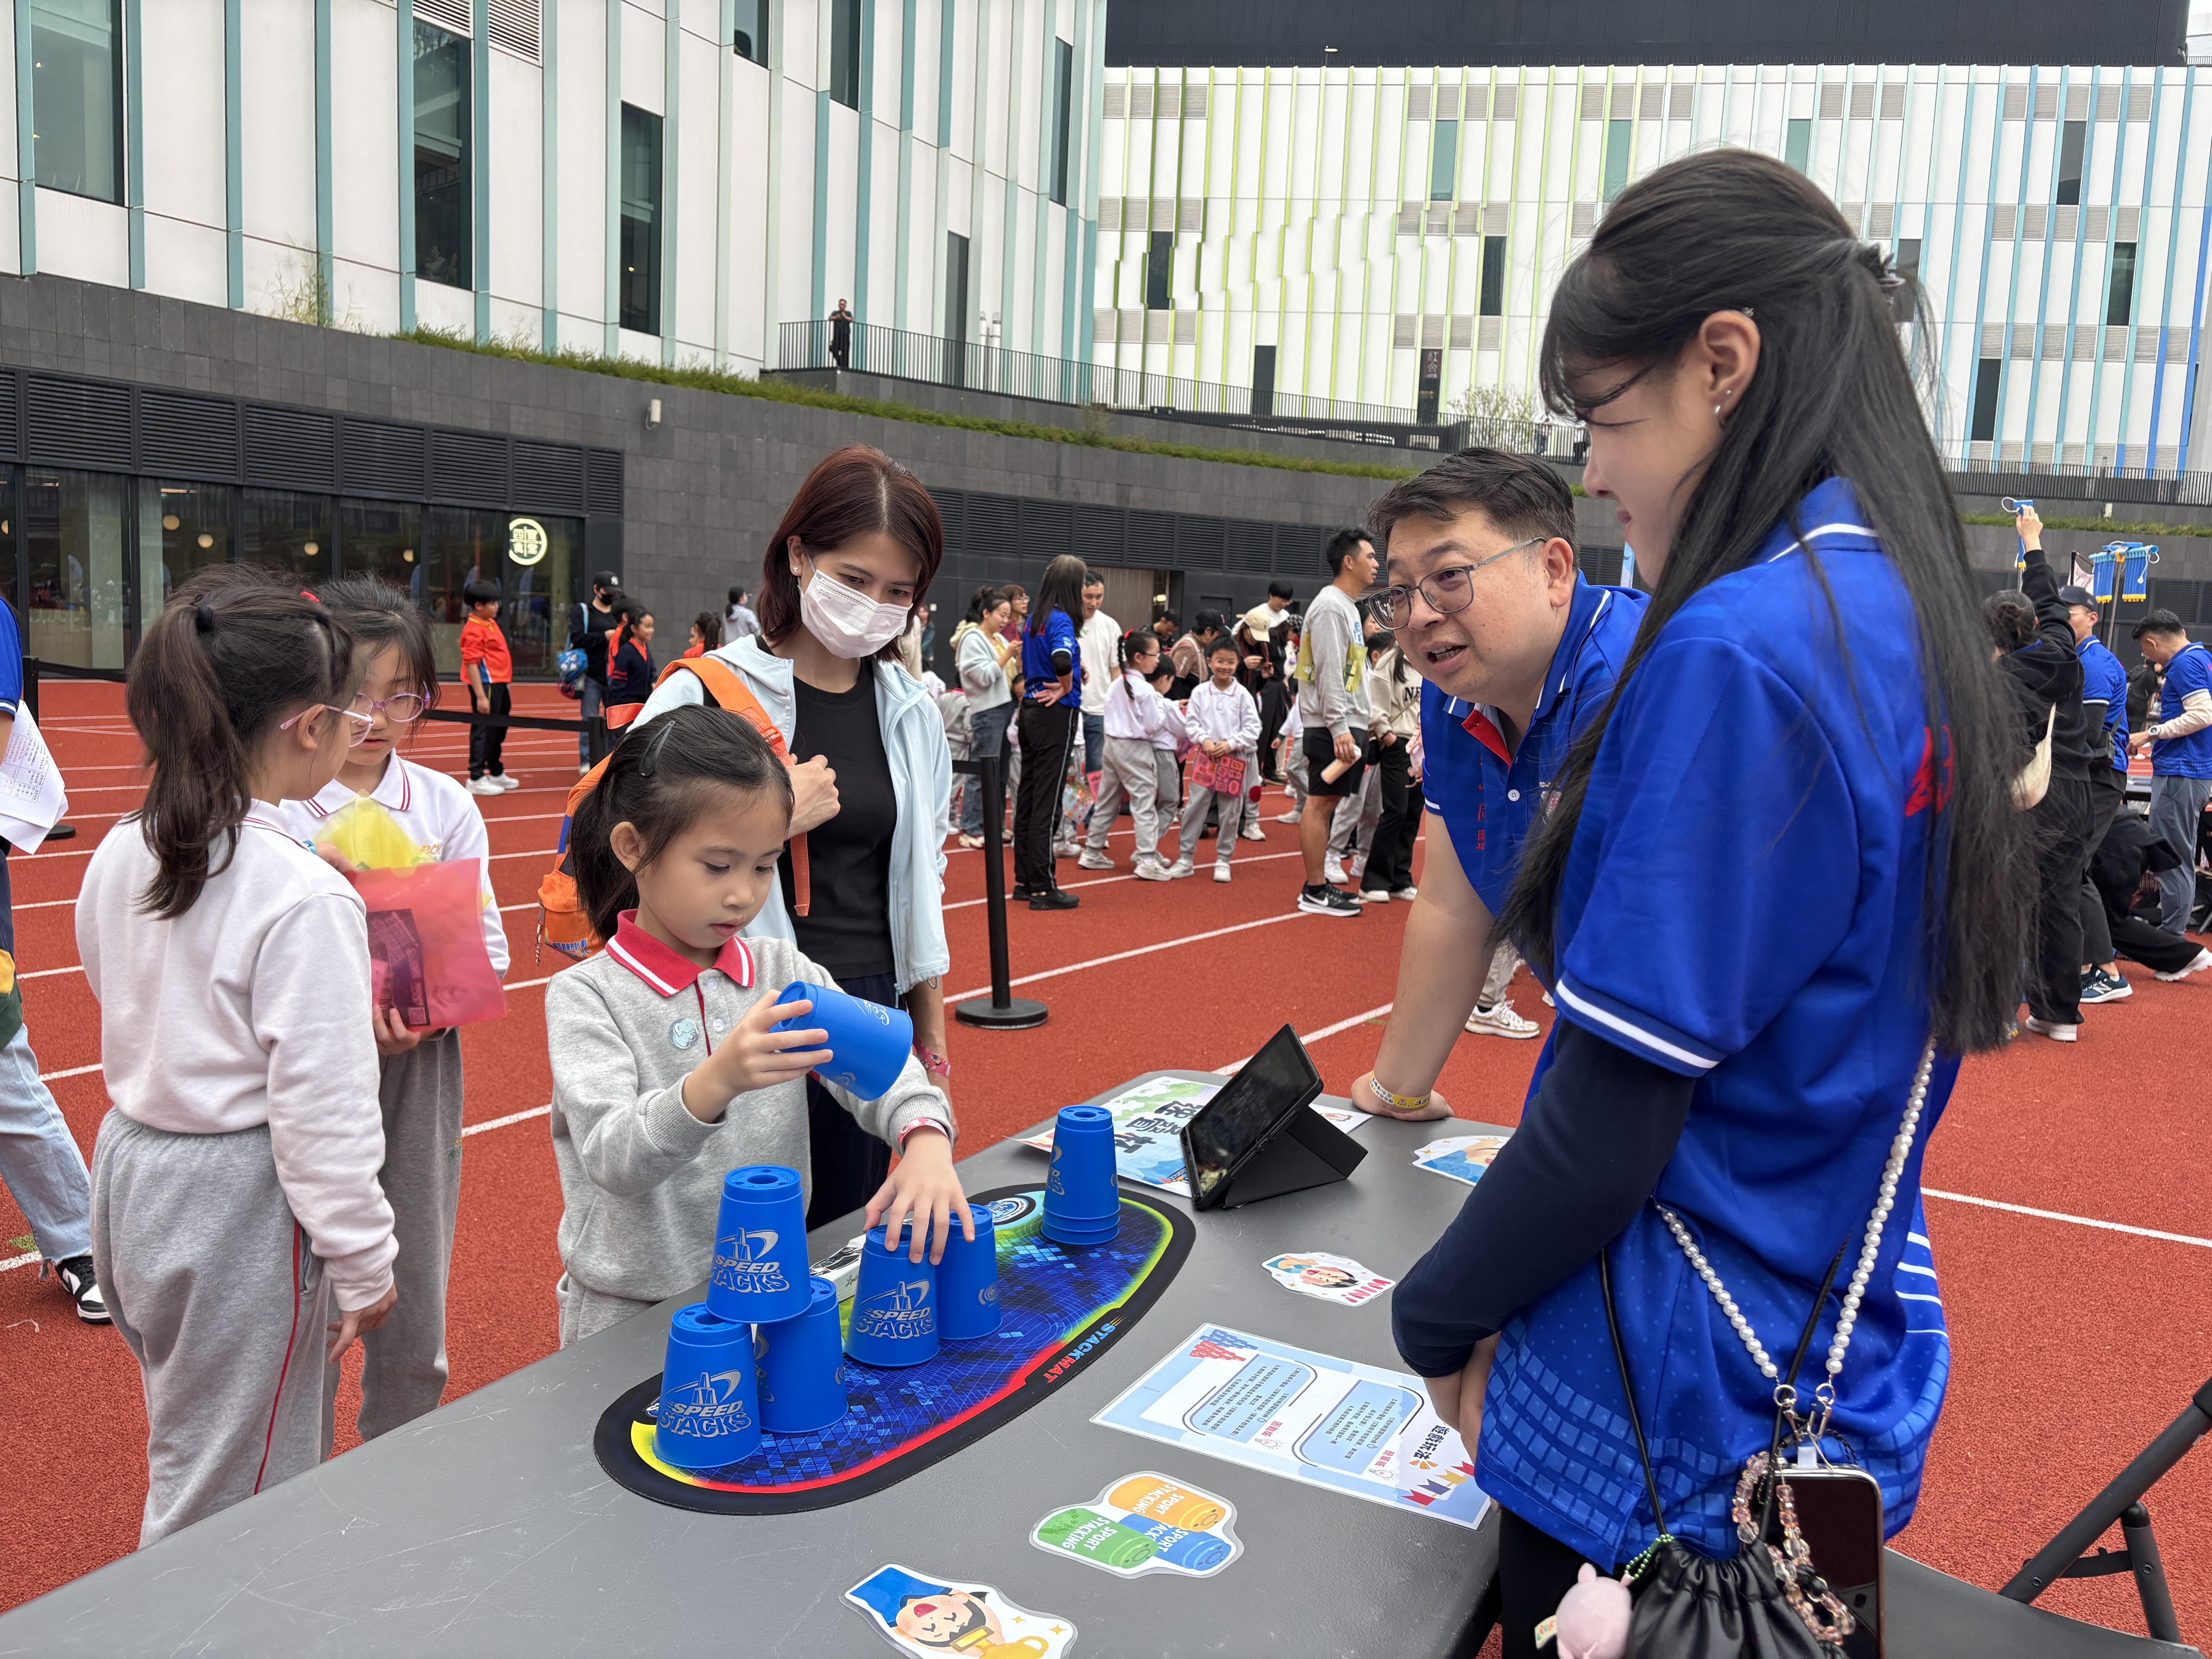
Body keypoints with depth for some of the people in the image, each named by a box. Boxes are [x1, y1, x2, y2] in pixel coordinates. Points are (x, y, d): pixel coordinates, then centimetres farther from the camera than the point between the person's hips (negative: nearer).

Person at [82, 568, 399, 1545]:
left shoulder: (119, 859, -1)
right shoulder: (305, 898, -24)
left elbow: (121, 1004, 13)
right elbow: (322, 1102, -22)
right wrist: (362, 1264, -12)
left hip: (133, 1166, 9)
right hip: (238, 1206, -8)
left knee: (188, 1450, 27)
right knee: (226, 1497, 8)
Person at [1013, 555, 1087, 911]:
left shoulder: (1033, 619, 10)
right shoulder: (1061, 620, -15)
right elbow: (1062, 659, -32)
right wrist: (1067, 687, -15)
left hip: (1030, 711, 8)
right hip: (1057, 715, -8)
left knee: (1028, 798, 12)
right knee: (1047, 802, -4)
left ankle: (1024, 881, 20)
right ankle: (1044, 889, 1)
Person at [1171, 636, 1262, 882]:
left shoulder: (1243, 695, -2)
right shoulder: (1200, 692, 1)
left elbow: (1253, 729, -2)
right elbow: (1191, 722, 2)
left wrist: (1231, 744, -14)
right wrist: (1205, 740, -14)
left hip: (1235, 759, -1)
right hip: (1206, 757, 1)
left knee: (1230, 811, 5)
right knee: (1194, 807, 1)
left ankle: (1223, 860, 17)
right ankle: (1186, 858, 10)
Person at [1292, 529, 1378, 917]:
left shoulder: (1348, 607, 19)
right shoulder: (1330, 606, -12)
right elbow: (1329, 674, -19)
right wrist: (1339, 729, -24)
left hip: (1348, 724, 10)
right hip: (1333, 726, -10)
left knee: (1328, 802, 12)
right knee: (1320, 803, -6)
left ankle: (1320, 884, 17)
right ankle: (1315, 893, -3)